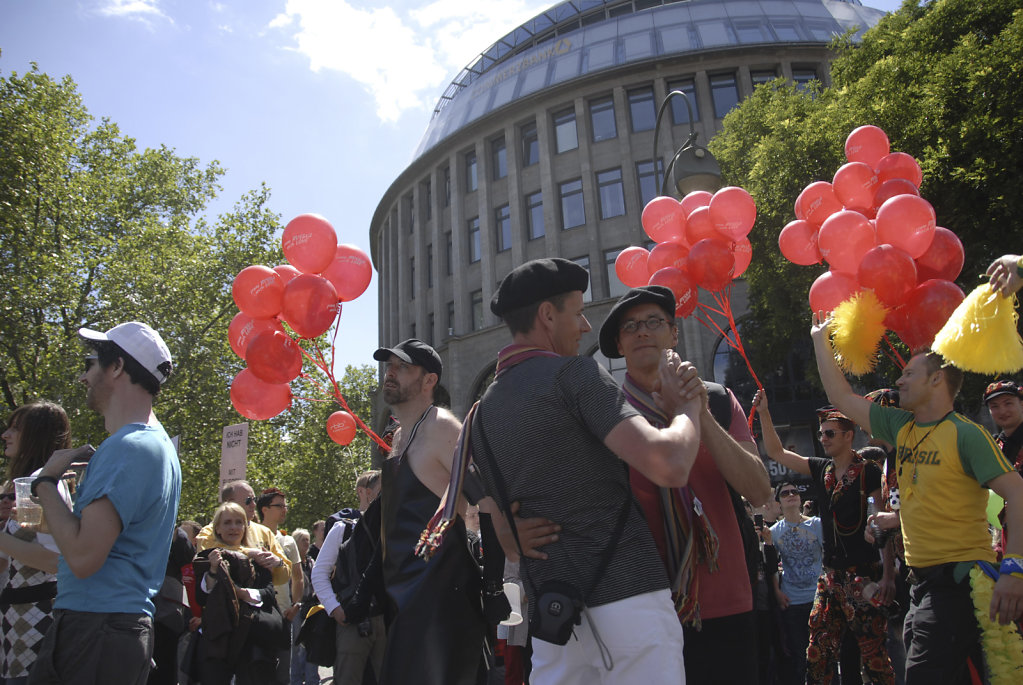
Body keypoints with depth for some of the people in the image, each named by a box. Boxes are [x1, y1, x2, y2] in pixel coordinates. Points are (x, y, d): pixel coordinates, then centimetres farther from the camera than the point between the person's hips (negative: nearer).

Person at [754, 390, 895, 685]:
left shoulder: (869, 472, -8)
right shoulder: (821, 469, 9)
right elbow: (777, 453, 14)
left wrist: (888, 575, -14)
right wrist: (764, 413, 5)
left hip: (864, 575, -6)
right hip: (831, 575, 6)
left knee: (873, 651, -4)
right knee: (818, 649, 7)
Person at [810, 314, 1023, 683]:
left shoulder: (965, 434, -11)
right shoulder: (901, 427, 11)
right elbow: (842, 397, 16)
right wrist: (820, 339, 18)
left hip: (959, 578, -8)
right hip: (922, 578, 8)